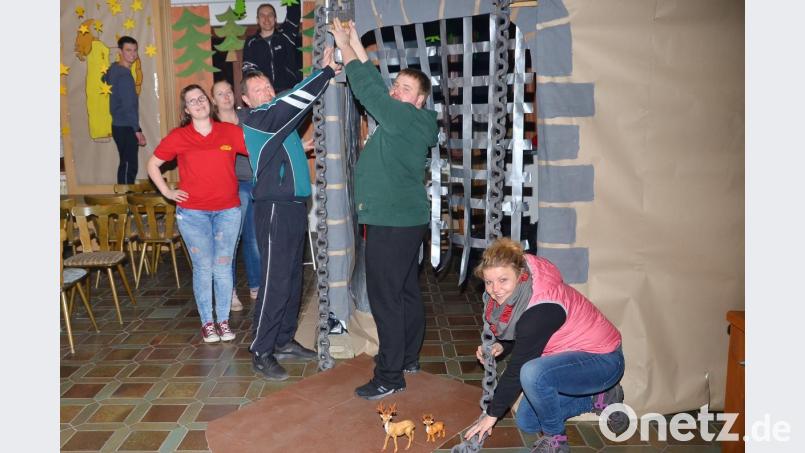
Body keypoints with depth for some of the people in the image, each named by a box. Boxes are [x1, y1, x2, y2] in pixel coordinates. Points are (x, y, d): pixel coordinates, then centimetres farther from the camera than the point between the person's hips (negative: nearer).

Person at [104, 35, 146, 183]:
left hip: (118, 125, 10)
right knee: (129, 166, -6)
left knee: (125, 164, 16)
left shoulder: (113, 69, 10)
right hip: (126, 128, -9)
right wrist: (137, 131, -18)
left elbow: (104, 80, 34)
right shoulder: (124, 75, -18)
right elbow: (129, 106, -21)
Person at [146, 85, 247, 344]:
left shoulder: (230, 131, 1)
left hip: (228, 210, 1)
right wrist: (167, 192, 3)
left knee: (223, 267, 6)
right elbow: (152, 165, 11)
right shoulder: (178, 137, 0)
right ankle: (207, 322, 16)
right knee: (203, 267, 3)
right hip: (193, 213, -1)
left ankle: (224, 320, 17)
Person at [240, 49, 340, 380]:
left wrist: (327, 70, 0)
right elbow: (296, 99, -20)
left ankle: (284, 341, 25)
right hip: (274, 209, -9)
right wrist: (326, 70, -15)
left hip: (294, 206, 9)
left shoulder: (279, 115, 16)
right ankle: (261, 353, 2)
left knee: (292, 279, 13)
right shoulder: (257, 120, -10)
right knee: (275, 282, -7)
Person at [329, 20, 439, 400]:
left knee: (385, 297, -6)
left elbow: (368, 91, -16)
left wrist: (345, 48, -6)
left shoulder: (407, 119, -15)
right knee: (406, 291, 17)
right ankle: (408, 357, 31)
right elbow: (376, 87, 15)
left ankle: (390, 377, 1)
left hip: (393, 223, -10)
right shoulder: (402, 120, 12)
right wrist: (355, 44, 13)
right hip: (405, 220, 10)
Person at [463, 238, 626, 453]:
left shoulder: (542, 308, -34)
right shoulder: (511, 293, -7)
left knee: (532, 374, -36)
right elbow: (521, 338, 11)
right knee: (526, 423, 12)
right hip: (569, 354, 9)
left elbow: (518, 366, -27)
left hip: (603, 360, -9)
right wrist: (501, 346, -10)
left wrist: (492, 413, -16)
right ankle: (599, 398, 23)